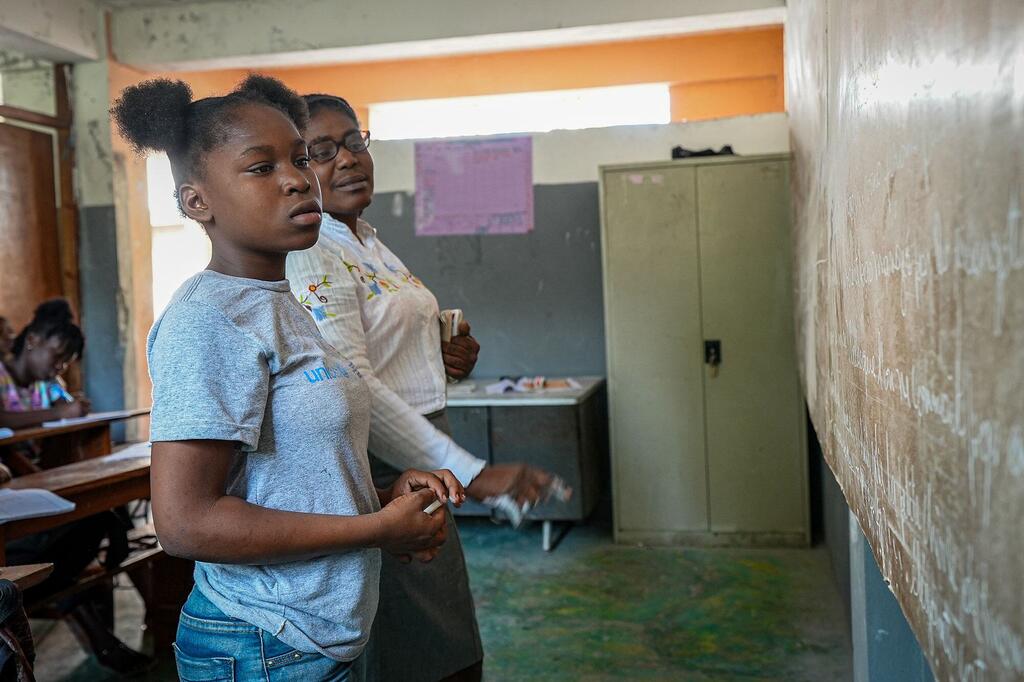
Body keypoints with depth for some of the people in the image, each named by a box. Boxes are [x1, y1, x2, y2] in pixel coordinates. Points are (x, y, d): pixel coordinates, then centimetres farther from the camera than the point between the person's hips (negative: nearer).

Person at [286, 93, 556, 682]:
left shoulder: (369, 243, 13)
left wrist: (452, 355, 2)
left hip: (421, 472, 9)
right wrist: (471, 473, -28)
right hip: (378, 482, -9)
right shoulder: (311, 259, -17)